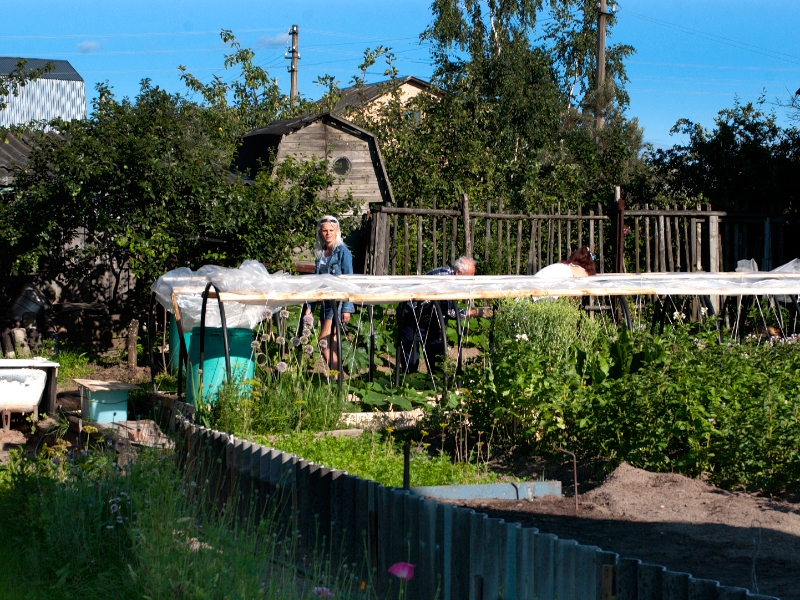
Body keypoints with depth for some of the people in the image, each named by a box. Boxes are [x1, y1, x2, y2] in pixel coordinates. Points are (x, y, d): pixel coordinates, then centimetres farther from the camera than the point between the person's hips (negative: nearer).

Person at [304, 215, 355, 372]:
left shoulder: (342, 252, -6)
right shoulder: (320, 253, 13)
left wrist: (347, 308, -15)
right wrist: (310, 306, 14)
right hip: (324, 303, 7)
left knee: (324, 342, -15)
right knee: (331, 345, 7)